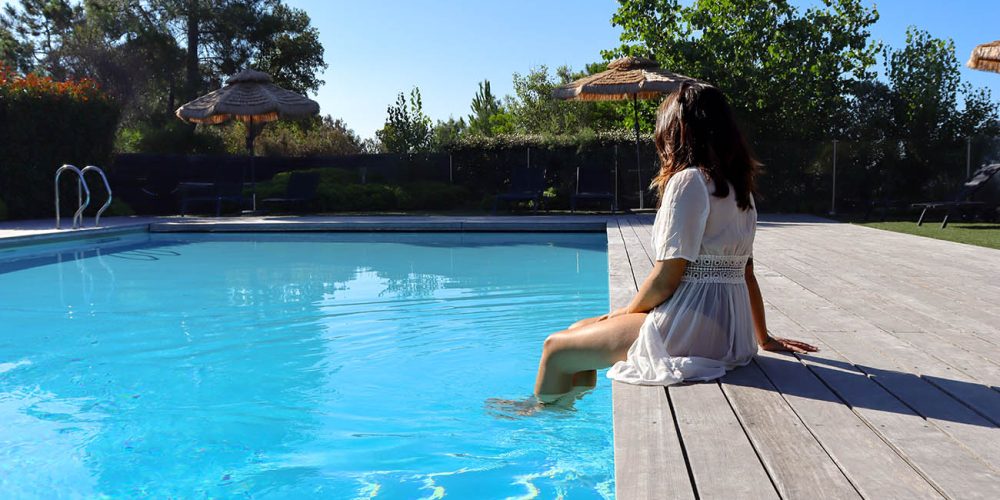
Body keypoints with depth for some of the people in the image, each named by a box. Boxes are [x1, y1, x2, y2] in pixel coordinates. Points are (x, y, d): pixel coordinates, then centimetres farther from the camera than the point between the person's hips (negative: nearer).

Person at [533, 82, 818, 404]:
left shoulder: (688, 180, -14)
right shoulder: (738, 186, 12)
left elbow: (666, 279, -16)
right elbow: (746, 273, 14)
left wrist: (625, 313, 0)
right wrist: (762, 338, 21)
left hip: (689, 333, -9)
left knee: (556, 347, 3)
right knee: (581, 330, 20)